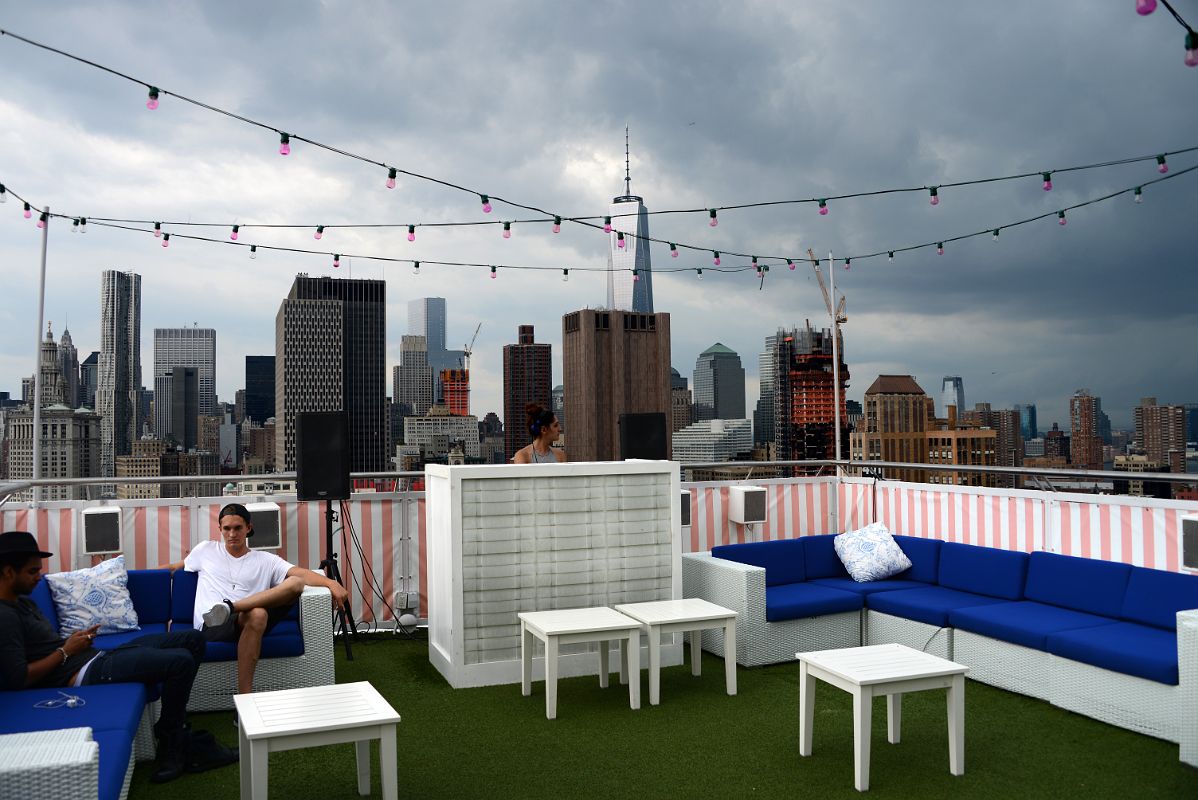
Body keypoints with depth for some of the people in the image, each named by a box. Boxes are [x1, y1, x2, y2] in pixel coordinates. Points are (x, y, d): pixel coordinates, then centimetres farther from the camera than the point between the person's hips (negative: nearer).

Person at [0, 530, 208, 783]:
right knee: (181, 661, -27)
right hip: (83, 674, -11)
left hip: (96, 658, 11)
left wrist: (78, 639, 6)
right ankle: (170, 748, -8)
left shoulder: (24, 602, 18)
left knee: (192, 639, 3)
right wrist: (66, 651, -12)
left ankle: (172, 725, 10)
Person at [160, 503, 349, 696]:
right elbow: (175, 567, 35)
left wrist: (331, 583, -18)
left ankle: (229, 607, -33)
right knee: (257, 615, -39)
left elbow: (300, 573, 1)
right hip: (211, 626, -2)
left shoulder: (265, 560, 16)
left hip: (248, 622, 2)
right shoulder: (206, 550, 22)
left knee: (296, 583, -25)